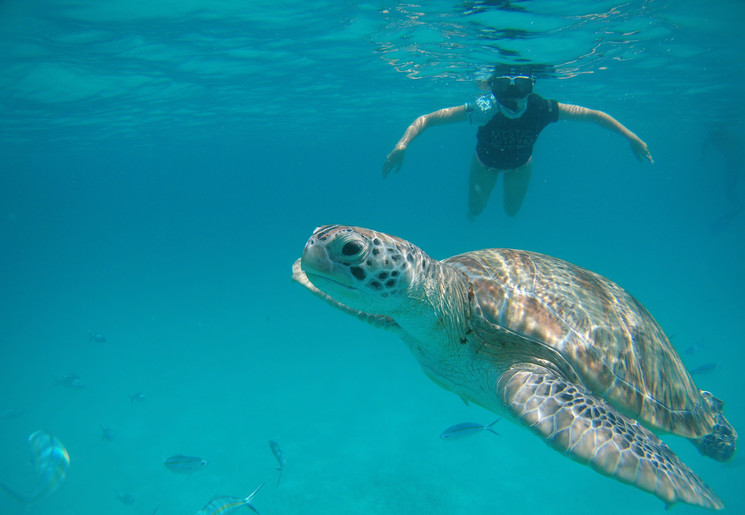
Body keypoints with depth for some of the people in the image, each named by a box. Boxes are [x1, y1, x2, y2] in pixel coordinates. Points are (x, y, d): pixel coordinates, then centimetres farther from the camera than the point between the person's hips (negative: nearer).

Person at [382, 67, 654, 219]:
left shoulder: (542, 109, -39)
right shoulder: (483, 109, -43)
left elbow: (595, 115, -25)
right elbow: (426, 119, -41)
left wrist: (632, 138, -27)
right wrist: (402, 144, -57)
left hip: (519, 164, 1)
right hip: (486, 162, -1)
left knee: (512, 210, 19)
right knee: (474, 210, 13)